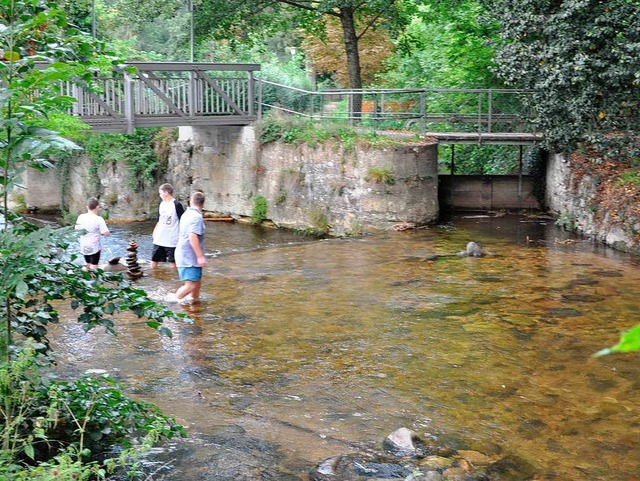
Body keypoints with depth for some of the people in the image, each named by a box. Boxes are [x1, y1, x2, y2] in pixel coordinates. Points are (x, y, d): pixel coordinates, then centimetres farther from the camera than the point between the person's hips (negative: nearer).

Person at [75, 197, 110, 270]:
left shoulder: (81, 217, -5)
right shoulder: (99, 219, -20)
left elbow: (77, 229, 8)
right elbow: (106, 233, -22)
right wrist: (101, 232, -1)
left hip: (84, 246, 5)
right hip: (95, 247, -5)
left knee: (87, 265, 23)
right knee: (94, 266, 6)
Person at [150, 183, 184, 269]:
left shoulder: (177, 205, -10)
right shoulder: (161, 205, 10)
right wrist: (155, 232, 13)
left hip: (172, 241, -7)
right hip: (158, 240, 7)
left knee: (172, 263, 1)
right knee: (153, 262, 9)